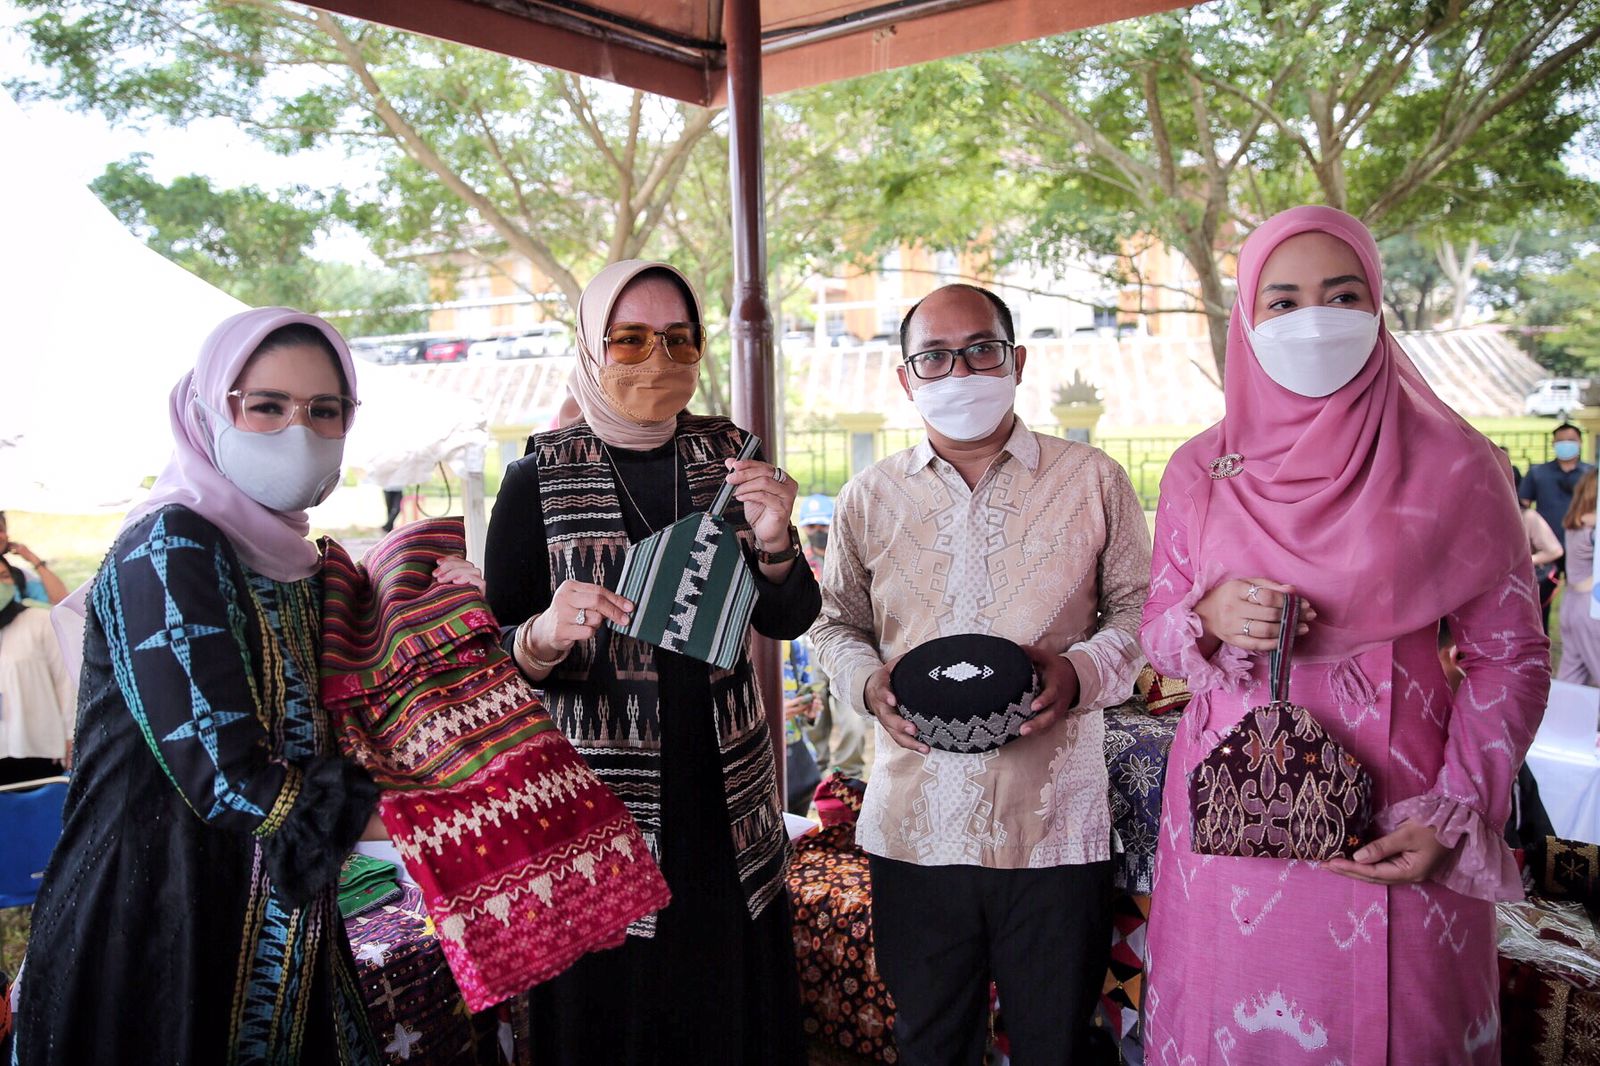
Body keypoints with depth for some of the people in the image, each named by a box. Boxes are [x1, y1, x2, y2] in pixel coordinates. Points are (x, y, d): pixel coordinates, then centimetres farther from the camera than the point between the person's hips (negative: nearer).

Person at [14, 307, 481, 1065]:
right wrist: (375, 800, -11)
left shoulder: (295, 565, 7)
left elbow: (323, 740, 7)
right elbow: (231, 782, -25)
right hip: (157, 939, -7)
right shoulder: (168, 551, -16)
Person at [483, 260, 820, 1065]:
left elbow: (789, 620, 3)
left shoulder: (727, 456, 5)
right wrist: (544, 637, -26)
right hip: (600, 810, -2)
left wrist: (774, 541, -16)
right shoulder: (539, 478, -4)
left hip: (727, 802, 3)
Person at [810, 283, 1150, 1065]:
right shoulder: (869, 497, 8)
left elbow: (1139, 610, 6)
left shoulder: (1092, 481, 3)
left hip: (1056, 823, -1)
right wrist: (868, 683, -8)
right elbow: (835, 623, 13)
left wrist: (1082, 671, -14)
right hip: (914, 824, 2)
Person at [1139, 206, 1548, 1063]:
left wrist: (1454, 821, -11)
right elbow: (1154, 631, 8)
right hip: (1229, 816, 2)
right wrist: (1210, 620, -14)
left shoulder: (1453, 465, -4)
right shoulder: (1199, 471, 3)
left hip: (1394, 827, -1)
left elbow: (1510, 656, -1)